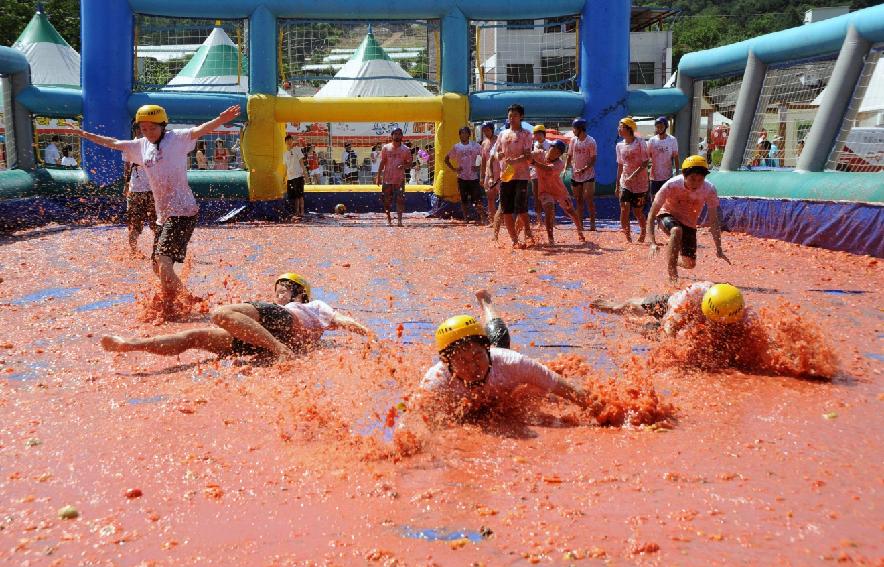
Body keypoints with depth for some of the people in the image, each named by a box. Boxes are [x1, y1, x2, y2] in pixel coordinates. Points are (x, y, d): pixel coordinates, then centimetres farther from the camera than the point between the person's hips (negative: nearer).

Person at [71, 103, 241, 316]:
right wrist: (84, 134, 35)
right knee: (159, 268, 9)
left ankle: (168, 308, -9)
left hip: (183, 211, -8)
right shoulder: (141, 145, 15)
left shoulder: (176, 138, -3)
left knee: (163, 259, -19)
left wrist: (220, 120, -38)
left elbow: (199, 130, -21)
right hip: (163, 214, 8)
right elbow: (113, 143, 28)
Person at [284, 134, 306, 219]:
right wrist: (285, 177, 19)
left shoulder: (297, 149, 1)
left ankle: (301, 212, -7)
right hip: (290, 177, 6)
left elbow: (301, 161, -2)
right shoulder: (285, 154, 17)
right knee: (292, 196, 7)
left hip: (298, 175, -6)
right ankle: (296, 212, 14)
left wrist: (304, 171, -12)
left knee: (299, 194, -8)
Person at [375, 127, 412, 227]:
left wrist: (404, 166, -16)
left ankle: (400, 220, -9)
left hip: (400, 179, -1)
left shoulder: (405, 149, 4)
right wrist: (378, 176, 1)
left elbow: (409, 164, 6)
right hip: (387, 178, 1)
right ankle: (388, 219, 17)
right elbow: (382, 163, 6)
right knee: (387, 200, 5)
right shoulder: (386, 148, 5)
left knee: (400, 199, -10)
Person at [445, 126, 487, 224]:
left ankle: (480, 217, -3)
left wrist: (479, 166, -6)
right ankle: (466, 217, 15)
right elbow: (446, 159, 15)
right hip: (462, 177, 2)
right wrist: (453, 169, 4)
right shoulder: (456, 147, 7)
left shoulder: (475, 146, 2)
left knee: (477, 199, -7)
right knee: (463, 200, 6)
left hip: (474, 176, -2)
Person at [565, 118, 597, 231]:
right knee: (579, 200, 9)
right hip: (575, 175, 5)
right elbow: (570, 156, 12)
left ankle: (592, 223, -5)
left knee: (589, 199, -10)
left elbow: (593, 159, -11)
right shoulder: (573, 140, 6)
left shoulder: (591, 141, -10)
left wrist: (584, 169, -23)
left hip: (588, 175, -5)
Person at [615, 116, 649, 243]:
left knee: (638, 211, 5)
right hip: (625, 183, 4)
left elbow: (645, 163, -12)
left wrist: (633, 176, -23)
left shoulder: (640, 143, -9)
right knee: (624, 209, -11)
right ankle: (628, 237, -2)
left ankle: (643, 232, 31)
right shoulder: (620, 145, 7)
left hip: (640, 183, -4)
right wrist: (617, 185, 14)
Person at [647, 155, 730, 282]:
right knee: (677, 231, -38)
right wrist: (653, 243, -37)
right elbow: (651, 215, -27)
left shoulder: (709, 190, -25)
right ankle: (671, 271, -26)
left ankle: (674, 261, 37)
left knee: (690, 264, 1)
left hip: (689, 223, 3)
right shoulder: (671, 185, -30)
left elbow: (714, 221, -17)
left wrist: (719, 250, -20)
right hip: (667, 215, -3)